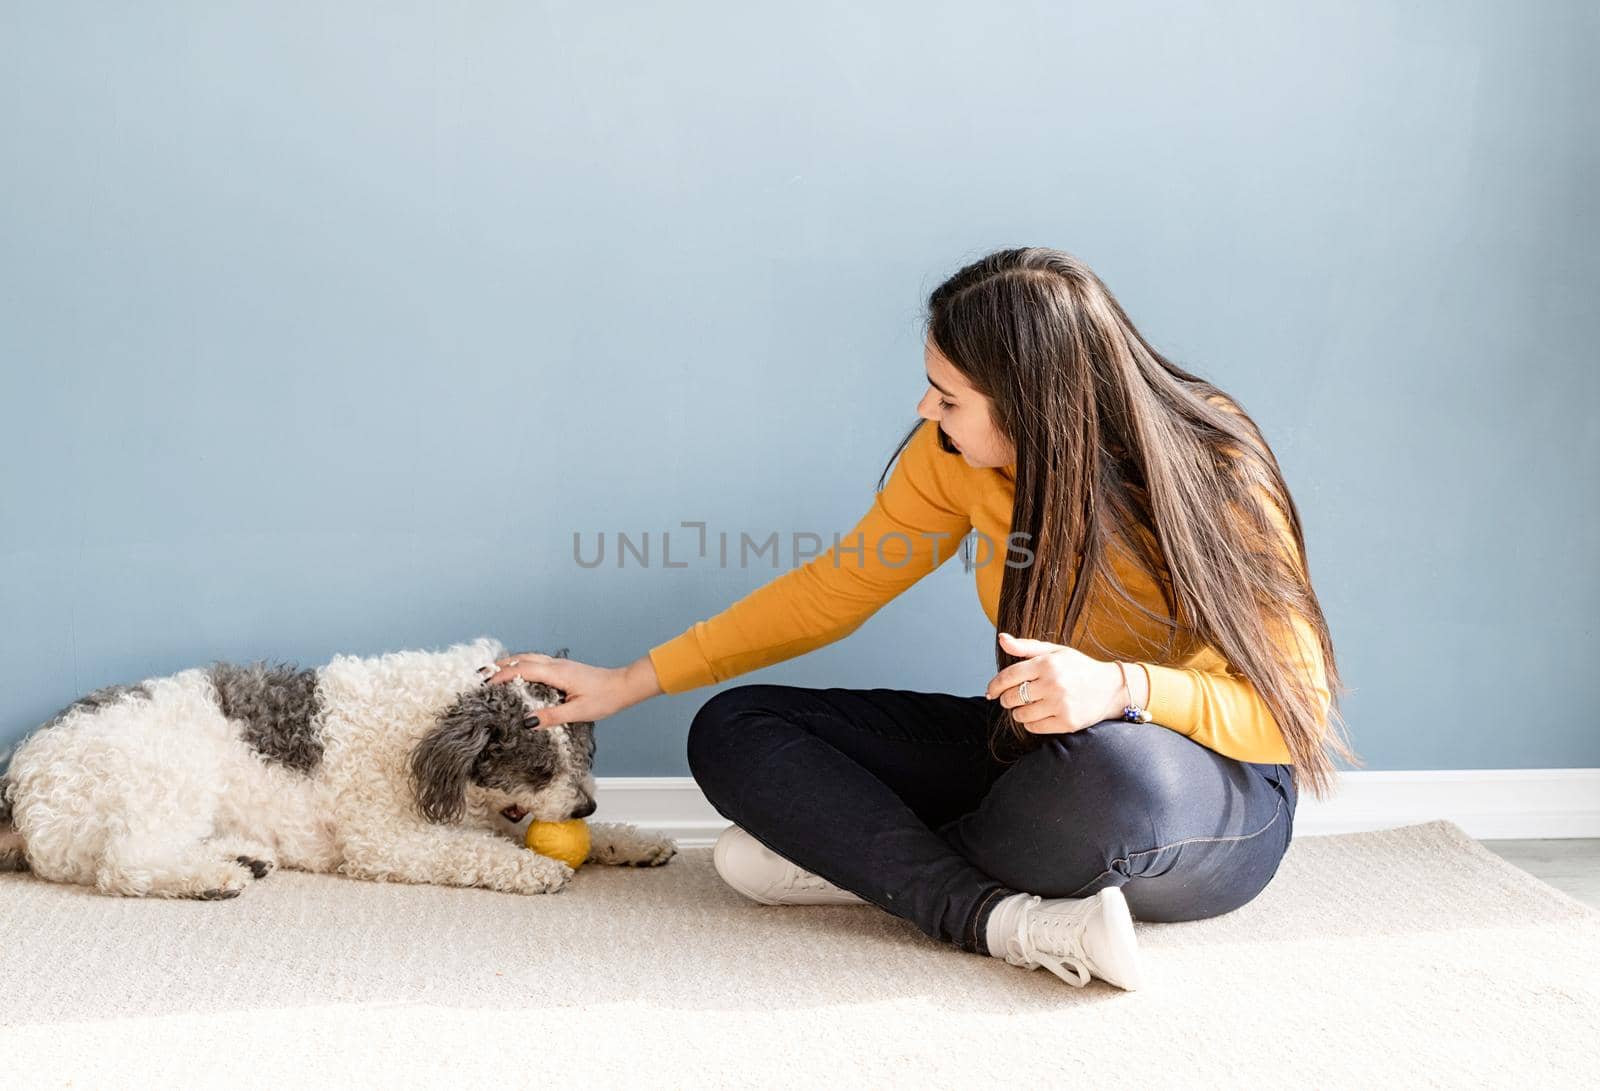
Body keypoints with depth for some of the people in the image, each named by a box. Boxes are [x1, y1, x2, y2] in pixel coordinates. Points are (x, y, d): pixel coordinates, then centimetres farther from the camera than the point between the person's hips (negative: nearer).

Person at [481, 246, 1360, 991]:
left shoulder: (1214, 474, -22)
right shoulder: (958, 455, -9)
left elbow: (1296, 703, -19)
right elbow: (835, 588, 1)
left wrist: (1123, 687, -38)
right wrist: (629, 683, 1)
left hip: (1216, 796, -5)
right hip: (1039, 749, 5)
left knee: (1111, 772, -43)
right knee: (733, 729, -8)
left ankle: (862, 857, -15)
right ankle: (1015, 919, -25)